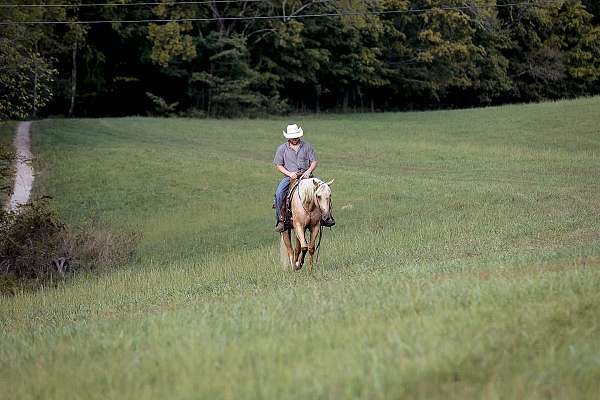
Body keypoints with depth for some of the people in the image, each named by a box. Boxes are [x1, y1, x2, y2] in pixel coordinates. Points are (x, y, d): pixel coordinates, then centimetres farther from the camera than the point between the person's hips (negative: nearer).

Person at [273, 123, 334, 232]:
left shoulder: (307, 146, 10)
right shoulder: (282, 148, 8)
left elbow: (314, 162, 8)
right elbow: (278, 165, 7)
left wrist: (308, 171, -11)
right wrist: (289, 173, -10)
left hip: (306, 175, 1)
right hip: (289, 177, -1)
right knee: (279, 193, -29)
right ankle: (280, 219, -23)